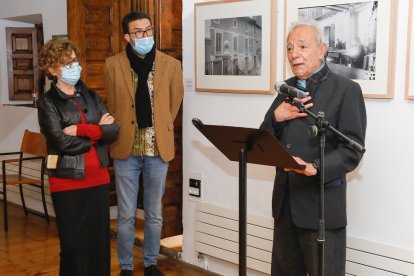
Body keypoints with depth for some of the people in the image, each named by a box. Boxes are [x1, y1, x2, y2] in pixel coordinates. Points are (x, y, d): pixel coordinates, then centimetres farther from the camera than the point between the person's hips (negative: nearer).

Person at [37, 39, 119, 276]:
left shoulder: (91, 96, 10)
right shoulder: (47, 103, -5)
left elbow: (114, 131, -2)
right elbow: (63, 142, -17)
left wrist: (82, 129, -15)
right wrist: (97, 131, -7)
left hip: (98, 179, 4)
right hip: (67, 182, -4)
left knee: (100, 241, 9)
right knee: (74, 244, 4)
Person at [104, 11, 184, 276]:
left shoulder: (171, 65, -1)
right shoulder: (113, 65, -2)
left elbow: (174, 104, 9)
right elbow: (112, 106, 8)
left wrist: (161, 132, 10)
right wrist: (119, 136, 8)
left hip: (158, 149, 1)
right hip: (126, 149, 0)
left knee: (154, 214, 12)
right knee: (126, 215, 7)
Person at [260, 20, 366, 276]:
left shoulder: (347, 90, -7)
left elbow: (352, 151, -13)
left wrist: (315, 168, -30)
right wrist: (276, 117, -10)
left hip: (322, 203, -6)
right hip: (285, 200, 6)